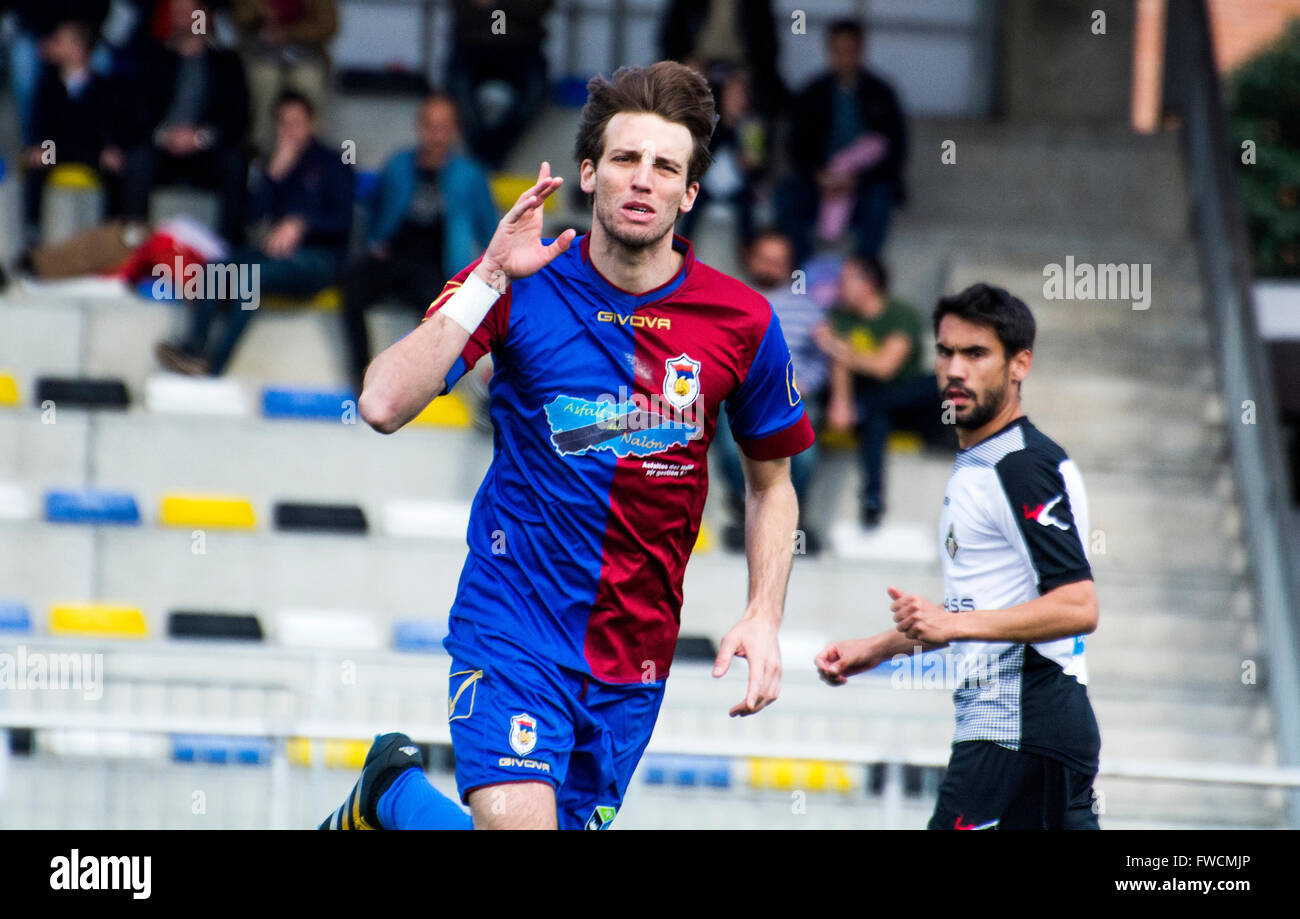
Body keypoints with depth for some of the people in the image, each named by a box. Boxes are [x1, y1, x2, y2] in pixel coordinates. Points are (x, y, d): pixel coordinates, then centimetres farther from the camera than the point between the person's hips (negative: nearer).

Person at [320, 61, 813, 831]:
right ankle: (392, 791, 12)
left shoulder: (743, 321, -3)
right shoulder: (521, 285, -8)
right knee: (517, 821, -21)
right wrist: (491, 280, -24)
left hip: (635, 657, 4)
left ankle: (393, 799, 37)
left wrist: (764, 618, -1)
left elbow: (772, 483, 12)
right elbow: (384, 406, -20)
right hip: (513, 623, -3)